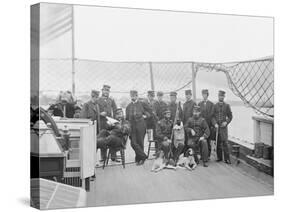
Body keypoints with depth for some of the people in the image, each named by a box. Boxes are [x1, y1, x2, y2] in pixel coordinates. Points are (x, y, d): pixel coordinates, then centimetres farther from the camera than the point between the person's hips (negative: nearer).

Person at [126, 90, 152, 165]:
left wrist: (146, 115, 0)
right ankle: (143, 156, 4)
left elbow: (150, 110, 15)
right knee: (133, 143, -7)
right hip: (132, 126, 2)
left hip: (140, 126, -2)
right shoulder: (128, 106, 12)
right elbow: (127, 117, 15)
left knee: (140, 142, 2)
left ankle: (139, 159, 14)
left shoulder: (142, 104, 5)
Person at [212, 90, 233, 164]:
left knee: (225, 143, -6)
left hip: (224, 127, -1)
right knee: (218, 143, 5)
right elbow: (212, 116, 5)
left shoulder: (227, 106, 6)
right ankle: (219, 157, 15)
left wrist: (226, 122, -9)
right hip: (216, 127, 1)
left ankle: (227, 159, -1)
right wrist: (215, 123, -10)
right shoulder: (215, 106, 8)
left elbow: (230, 116, 8)